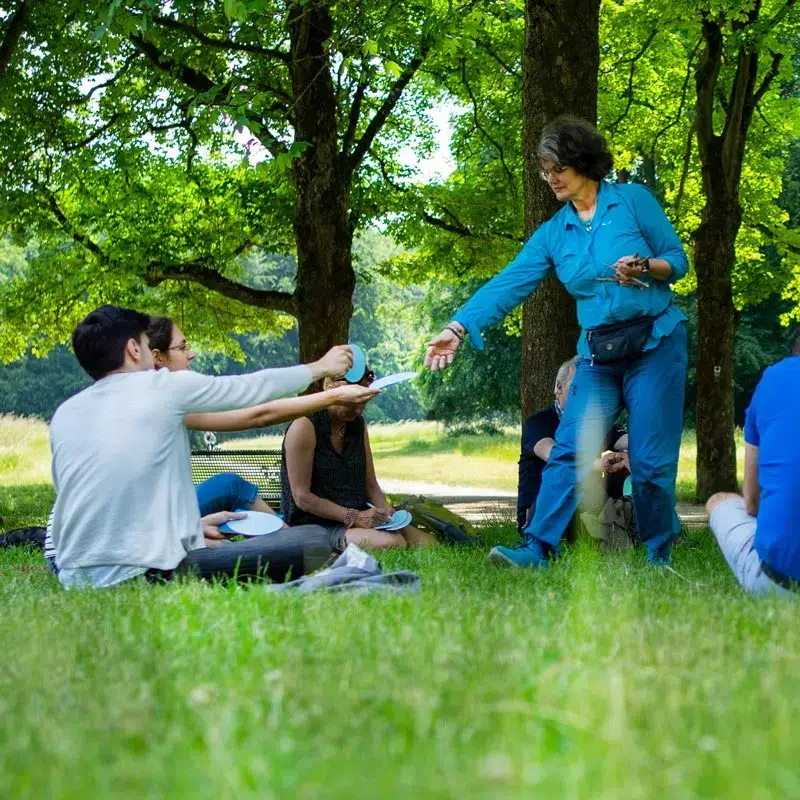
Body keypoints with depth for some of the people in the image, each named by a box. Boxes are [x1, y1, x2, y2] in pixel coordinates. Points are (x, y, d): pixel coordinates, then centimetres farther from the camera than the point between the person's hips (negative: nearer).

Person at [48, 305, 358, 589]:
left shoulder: (63, 416, 14)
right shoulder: (164, 387, -1)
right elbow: (251, 387, 13)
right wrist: (321, 367, 30)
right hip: (144, 573, -7)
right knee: (314, 541, -6)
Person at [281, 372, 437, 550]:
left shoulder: (358, 424, 12)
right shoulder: (305, 427, -12)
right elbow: (302, 497, -16)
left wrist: (386, 510, -6)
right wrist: (353, 517, -22)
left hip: (359, 518, 7)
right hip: (316, 526, -7)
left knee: (427, 542, -14)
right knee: (392, 543, -31)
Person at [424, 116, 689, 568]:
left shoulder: (633, 200, -1)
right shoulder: (554, 233, 9)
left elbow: (678, 259, 1)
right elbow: (508, 284, 1)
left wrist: (645, 267, -20)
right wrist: (458, 328, -8)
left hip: (655, 343, -4)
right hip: (599, 355, 4)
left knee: (651, 459, -3)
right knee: (570, 451, -7)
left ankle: (659, 556, 11)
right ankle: (538, 549, -10)